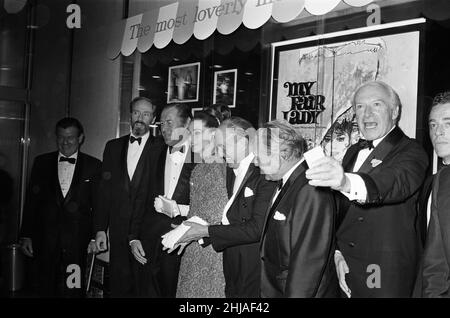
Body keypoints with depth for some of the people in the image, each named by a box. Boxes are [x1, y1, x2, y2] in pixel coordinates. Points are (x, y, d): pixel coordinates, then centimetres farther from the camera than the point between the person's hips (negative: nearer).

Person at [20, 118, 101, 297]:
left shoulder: (93, 166, 3)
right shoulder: (42, 162, 9)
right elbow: (31, 201, 8)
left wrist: (96, 236, -3)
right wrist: (26, 235, 4)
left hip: (77, 241, -2)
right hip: (45, 240, 2)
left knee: (72, 291, -5)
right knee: (46, 289, 8)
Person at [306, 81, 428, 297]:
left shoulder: (411, 152, -11)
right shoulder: (352, 152, 10)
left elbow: (398, 182, -33)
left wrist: (347, 182, -52)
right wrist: (337, 252, -3)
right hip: (344, 266, 5)